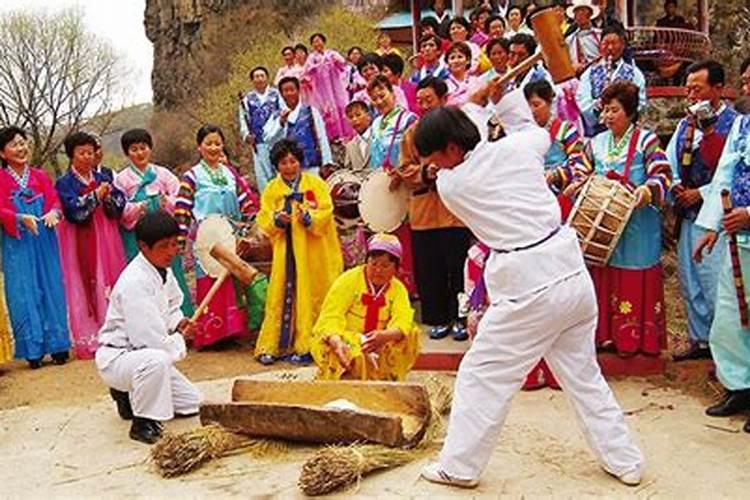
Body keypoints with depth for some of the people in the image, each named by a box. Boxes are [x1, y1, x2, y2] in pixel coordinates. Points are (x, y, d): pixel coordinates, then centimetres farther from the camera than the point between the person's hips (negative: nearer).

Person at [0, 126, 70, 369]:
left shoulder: (40, 176, 12)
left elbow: (55, 201, 4)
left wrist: (53, 213, -18)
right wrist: (21, 218, -25)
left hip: (44, 241, 3)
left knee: (51, 291, 4)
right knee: (23, 294, -1)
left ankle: (57, 345, 12)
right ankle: (33, 350, 6)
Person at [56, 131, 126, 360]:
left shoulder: (104, 176, 12)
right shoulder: (64, 183, 3)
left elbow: (121, 203, 3)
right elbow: (72, 210, -12)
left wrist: (108, 197, -16)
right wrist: (96, 195, -19)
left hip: (107, 239, 3)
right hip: (82, 243, -3)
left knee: (112, 282, 2)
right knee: (86, 287, -4)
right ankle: (89, 340, -1)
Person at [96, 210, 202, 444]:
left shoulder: (163, 270, 0)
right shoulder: (134, 282, -28)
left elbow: (171, 307, 17)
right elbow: (151, 339, -31)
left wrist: (178, 323, -6)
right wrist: (180, 341, -11)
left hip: (146, 355, 9)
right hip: (115, 357, -9)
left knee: (191, 403, 10)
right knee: (156, 360, -42)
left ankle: (129, 395, 23)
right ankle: (143, 423, -21)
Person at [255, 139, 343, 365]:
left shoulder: (316, 184, 5)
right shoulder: (272, 189, 10)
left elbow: (326, 211, -4)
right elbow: (263, 219, 3)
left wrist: (308, 218, -22)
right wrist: (277, 219, -17)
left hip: (314, 253, -1)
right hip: (286, 252, 1)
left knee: (312, 296, -1)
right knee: (283, 296, -1)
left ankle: (306, 345, 6)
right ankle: (274, 345, 4)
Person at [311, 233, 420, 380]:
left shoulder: (398, 289, -2)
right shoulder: (348, 280, -12)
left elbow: (403, 322, -19)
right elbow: (330, 317, -22)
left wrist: (385, 336, -43)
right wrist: (338, 344, -43)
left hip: (375, 345, 4)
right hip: (342, 339, -4)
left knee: (410, 336, -19)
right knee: (355, 355, -36)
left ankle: (385, 381, -11)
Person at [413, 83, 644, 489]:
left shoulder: (449, 185, -7)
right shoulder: (517, 146, 0)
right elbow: (536, 131, 25)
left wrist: (478, 107, 18)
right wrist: (502, 97, 23)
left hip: (528, 288, -6)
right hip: (572, 273, 6)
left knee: (481, 376, 10)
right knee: (584, 374, 21)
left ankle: (458, 467, 21)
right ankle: (624, 461, 32)